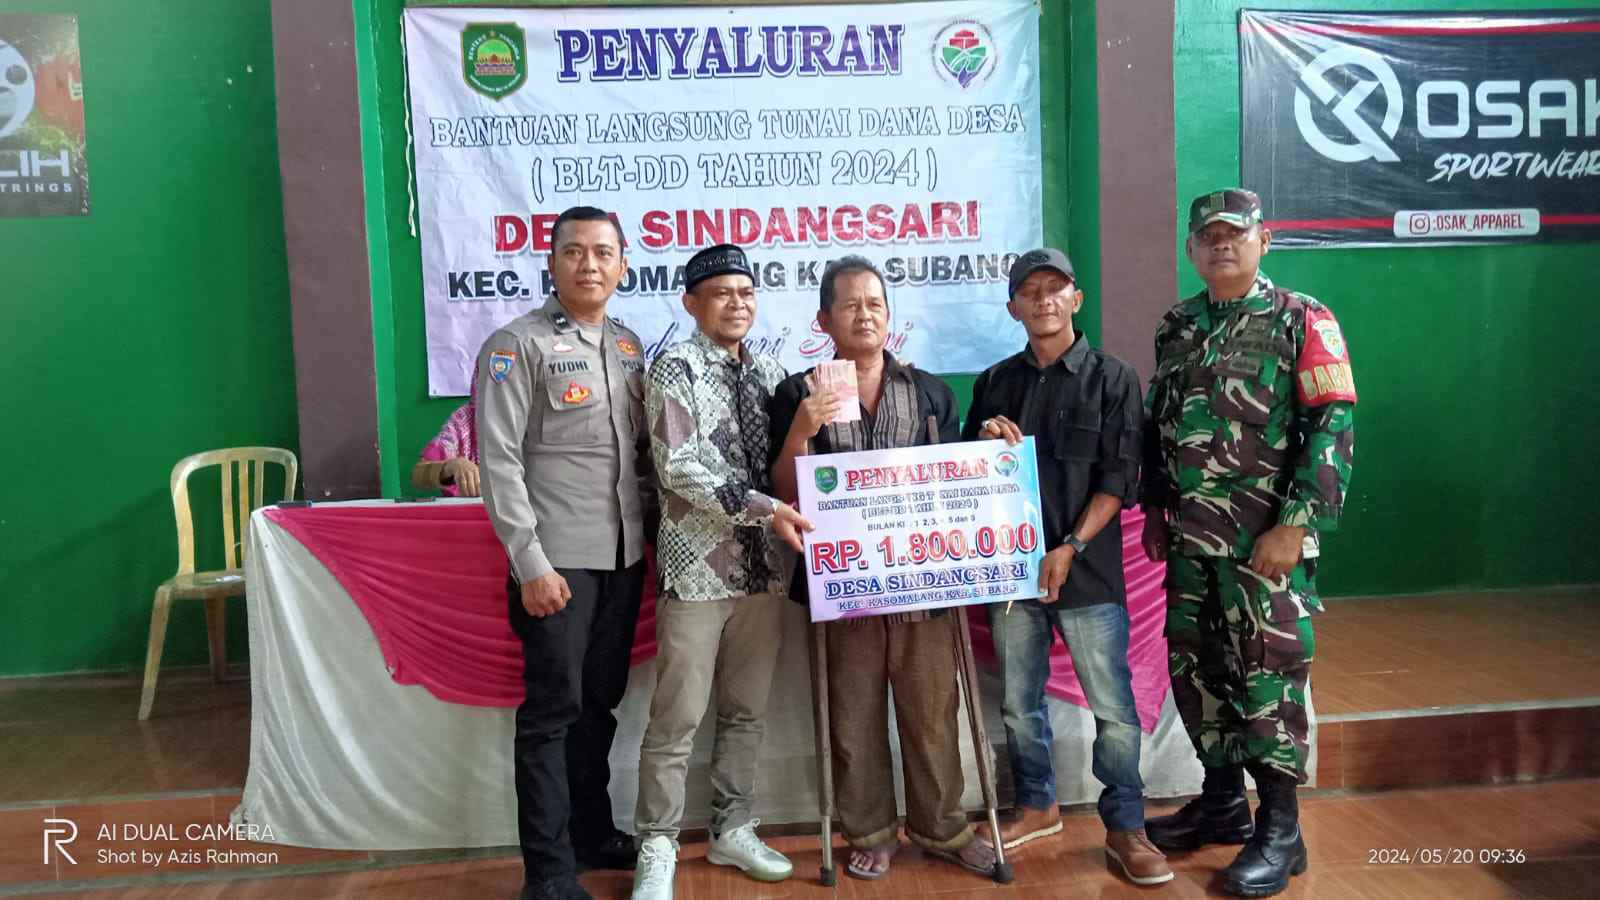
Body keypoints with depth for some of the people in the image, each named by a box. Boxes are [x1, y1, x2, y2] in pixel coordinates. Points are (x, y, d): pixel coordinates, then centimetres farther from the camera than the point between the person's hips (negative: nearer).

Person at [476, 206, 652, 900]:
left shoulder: (629, 346, 12)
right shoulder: (516, 345, -7)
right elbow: (500, 461, -12)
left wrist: (646, 530, 8)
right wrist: (531, 563, -16)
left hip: (624, 556, 6)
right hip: (558, 560, -6)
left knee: (599, 703, 15)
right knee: (552, 709, 1)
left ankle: (593, 833, 31)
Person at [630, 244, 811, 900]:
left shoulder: (770, 373, 10)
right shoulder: (675, 369, -7)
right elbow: (680, 468, -16)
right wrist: (763, 508, -21)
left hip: (762, 565, 6)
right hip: (698, 565, -5)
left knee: (747, 711, 15)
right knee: (677, 717, 2)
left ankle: (732, 830, 31)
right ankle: (657, 847, 18)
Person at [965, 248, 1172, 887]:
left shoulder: (1112, 378, 1)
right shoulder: (995, 382, 11)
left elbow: (1118, 477, -5)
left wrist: (1070, 548, -14)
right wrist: (985, 439, -7)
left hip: (1087, 569, -3)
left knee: (1112, 706, 0)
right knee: (1019, 702, 13)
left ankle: (1125, 830, 14)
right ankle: (1036, 806, 31)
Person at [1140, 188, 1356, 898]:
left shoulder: (1303, 321, -4)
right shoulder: (1175, 328, 12)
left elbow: (1333, 426, -11)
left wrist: (1295, 525, -17)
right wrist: (1154, 508, 12)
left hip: (1265, 539, -5)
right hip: (1188, 540, 6)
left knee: (1267, 674, -1)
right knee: (1194, 668, 12)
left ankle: (1280, 831, 14)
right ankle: (1223, 800, 29)